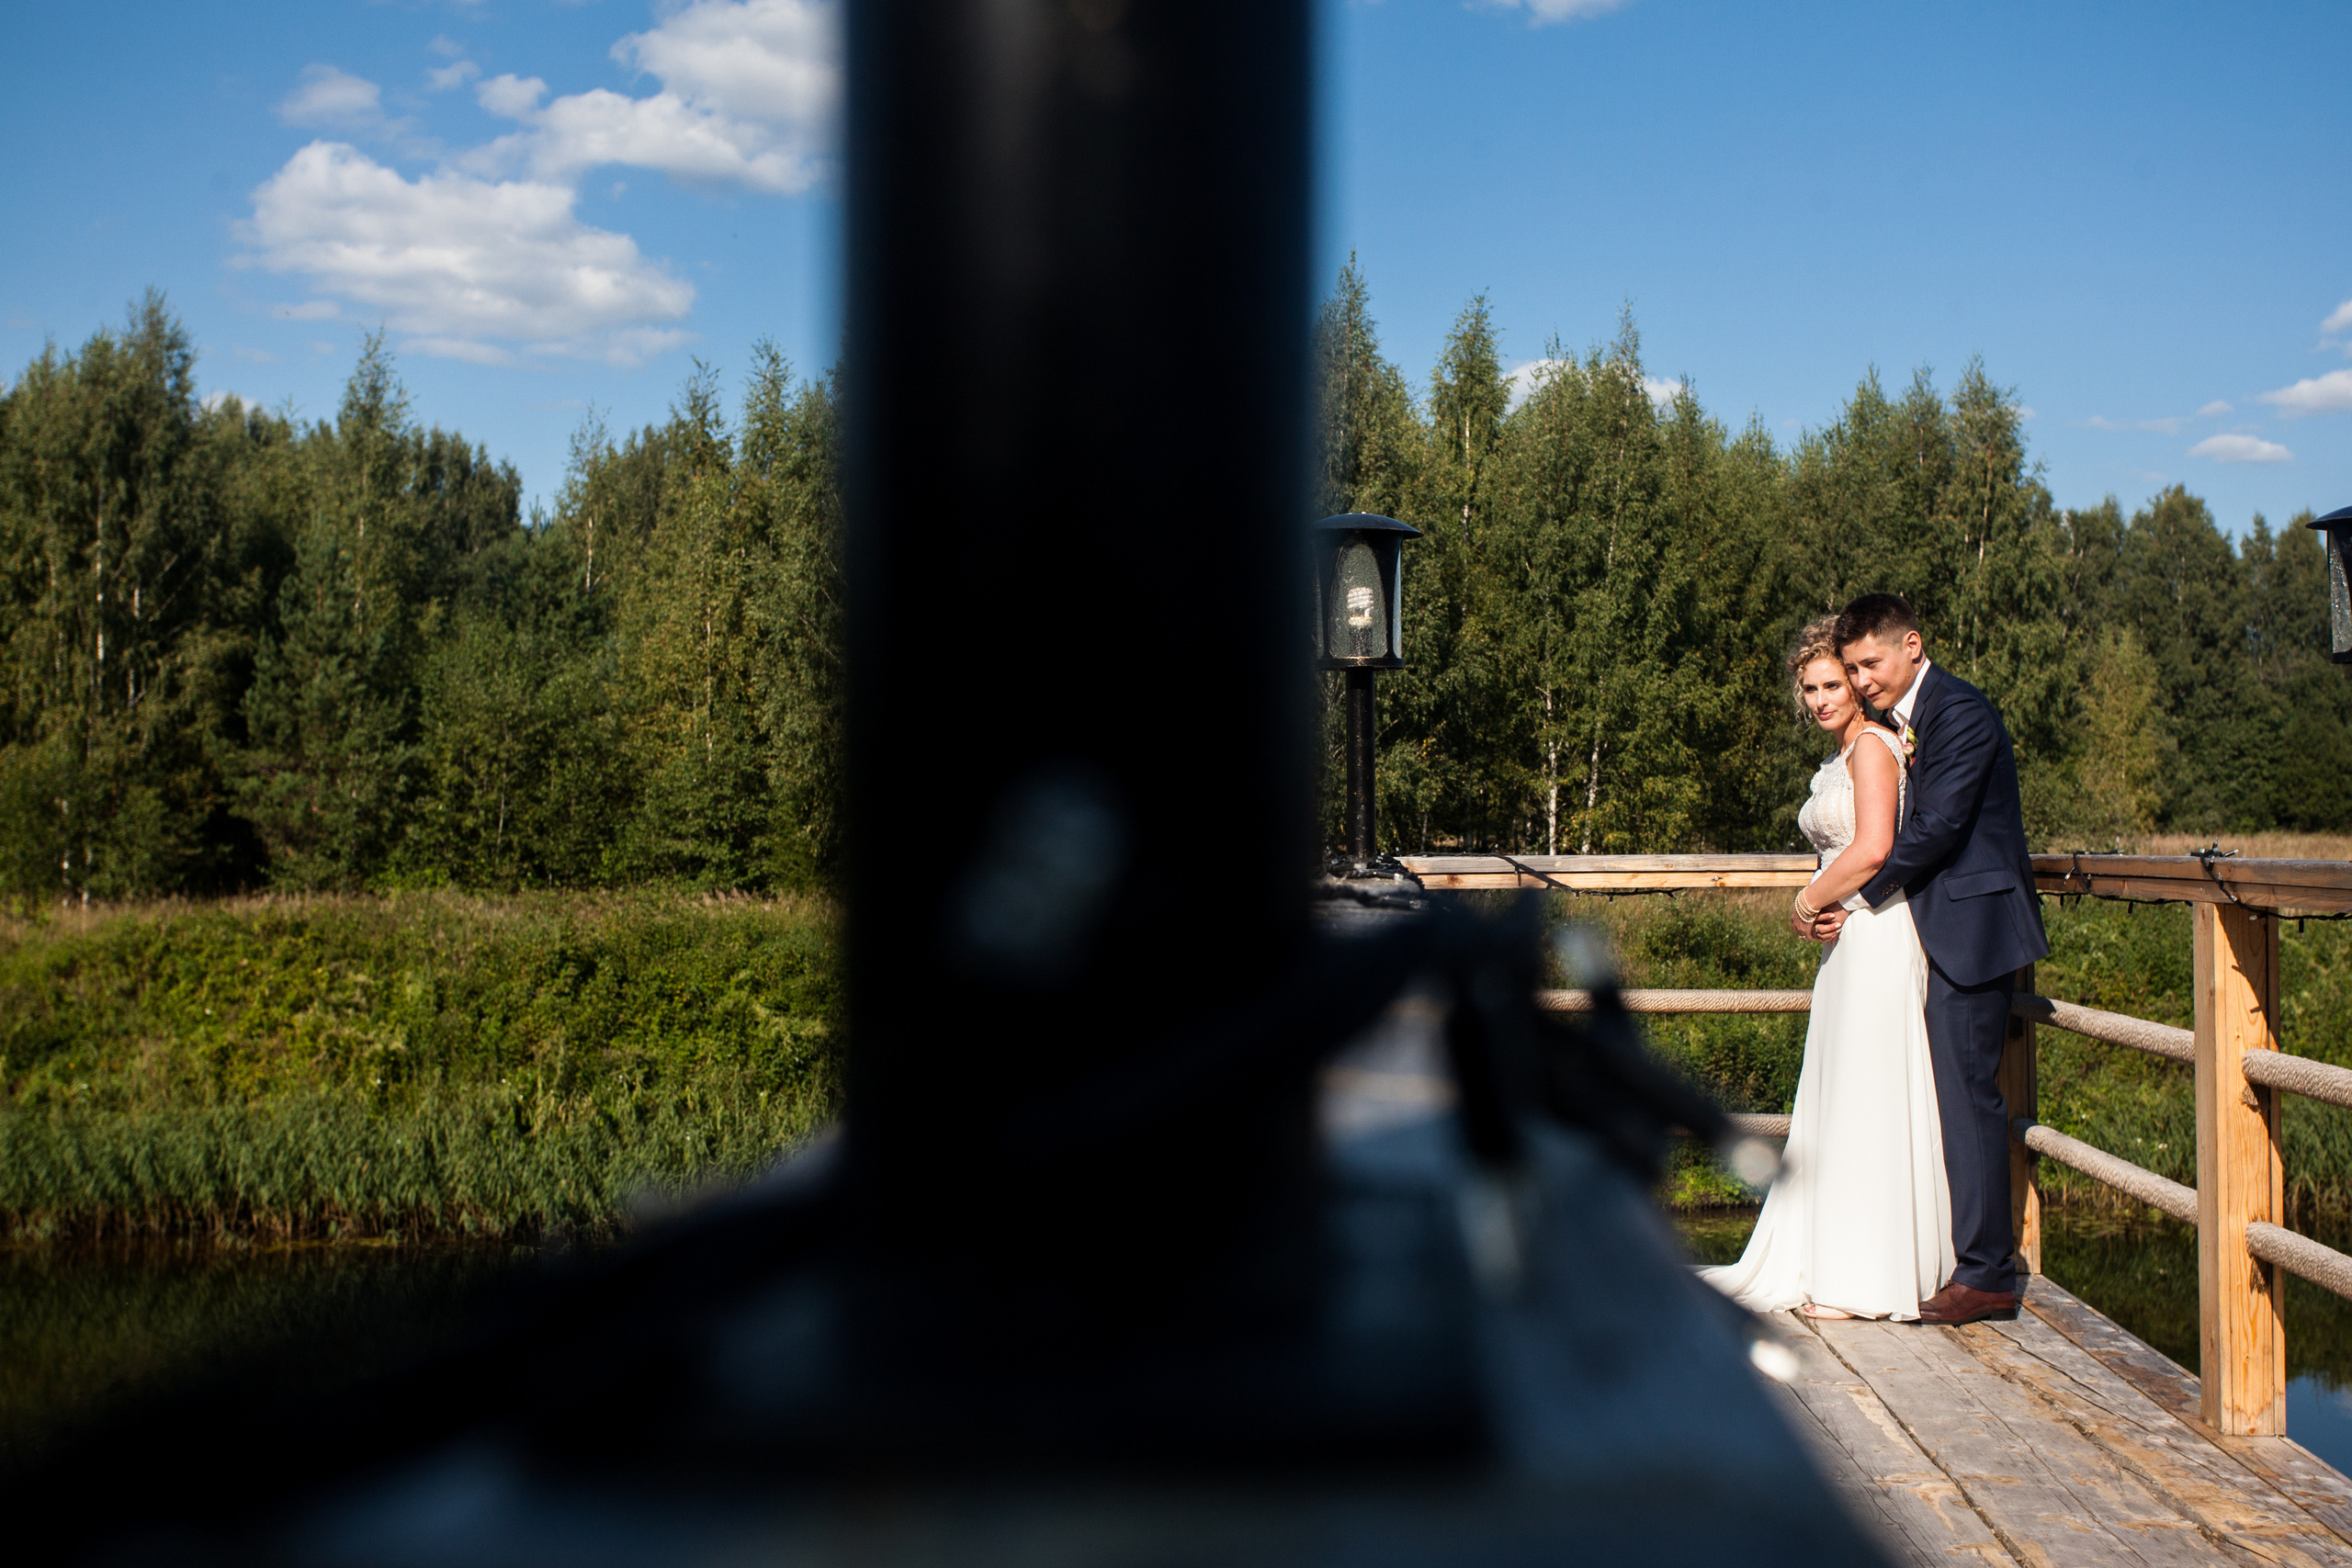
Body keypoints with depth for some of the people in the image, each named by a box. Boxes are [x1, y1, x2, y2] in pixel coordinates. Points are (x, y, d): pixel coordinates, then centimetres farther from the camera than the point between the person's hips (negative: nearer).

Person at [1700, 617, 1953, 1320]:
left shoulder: (1872, 745, -11)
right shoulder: (1842, 757, 19)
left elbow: (1873, 848, -22)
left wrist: (1809, 902, -9)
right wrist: (1825, 912, 4)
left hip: (1876, 938, -10)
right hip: (1848, 938, 10)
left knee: (1866, 1099, -5)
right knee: (1839, 1103, 11)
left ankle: (1866, 1282, 1)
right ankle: (1835, 1267, 18)